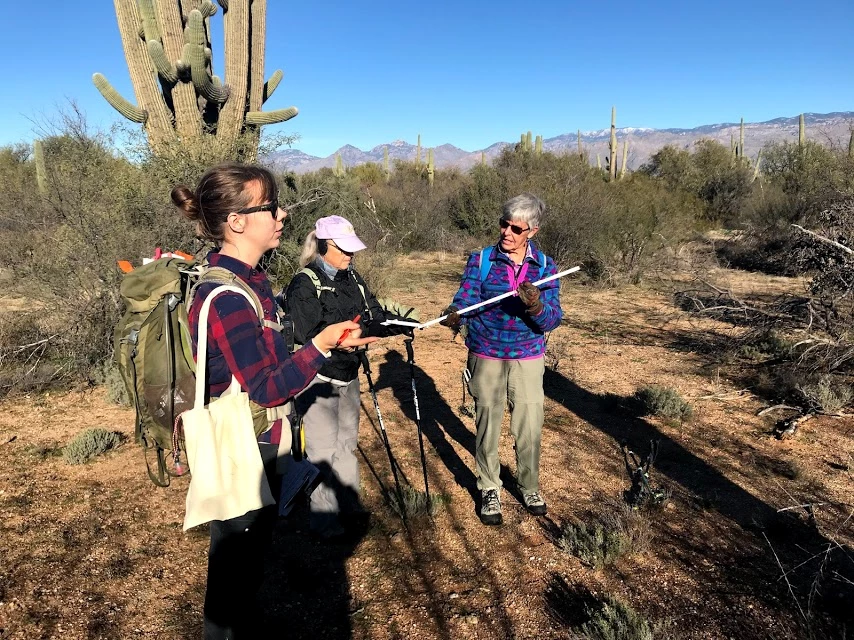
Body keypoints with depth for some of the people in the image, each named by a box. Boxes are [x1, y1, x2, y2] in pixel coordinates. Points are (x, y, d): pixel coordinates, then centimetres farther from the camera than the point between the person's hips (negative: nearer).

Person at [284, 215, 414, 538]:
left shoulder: (352, 278, 6)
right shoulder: (304, 284, -16)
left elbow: (374, 315, 3)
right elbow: (312, 336, -24)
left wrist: (399, 320, -17)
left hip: (348, 376, 8)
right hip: (318, 379, -7)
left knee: (347, 442, 20)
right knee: (323, 449, 1)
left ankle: (349, 504, 38)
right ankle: (323, 518, 18)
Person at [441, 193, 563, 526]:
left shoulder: (545, 266, -4)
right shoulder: (480, 260, -6)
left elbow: (552, 320, -12)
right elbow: (464, 299, -17)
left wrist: (535, 305, -34)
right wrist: (454, 315, -40)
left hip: (528, 359, 1)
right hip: (486, 357, 0)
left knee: (530, 428, 8)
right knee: (487, 426, 10)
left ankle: (530, 487, 33)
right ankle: (489, 491, 29)